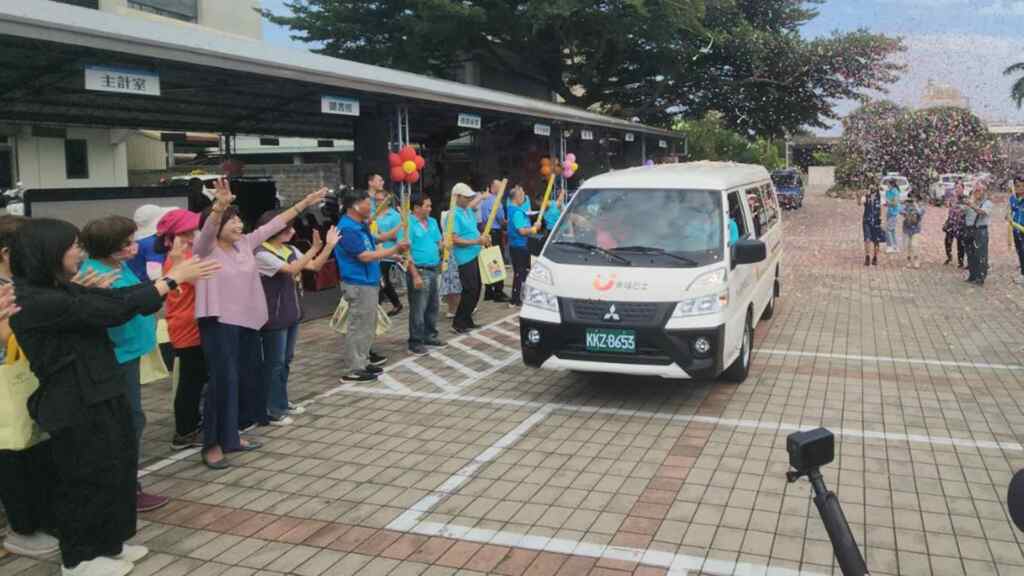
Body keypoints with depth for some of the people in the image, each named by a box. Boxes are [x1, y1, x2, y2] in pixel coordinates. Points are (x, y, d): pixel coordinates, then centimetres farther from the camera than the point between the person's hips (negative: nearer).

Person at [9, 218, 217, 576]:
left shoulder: (59, 290, 8)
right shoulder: (36, 301, -22)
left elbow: (115, 296, 6)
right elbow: (114, 310, -25)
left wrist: (177, 276, -4)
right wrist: (173, 278, -19)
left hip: (102, 396, 9)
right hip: (77, 405, -9)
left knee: (118, 471, 19)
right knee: (87, 480, 7)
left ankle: (108, 543, 36)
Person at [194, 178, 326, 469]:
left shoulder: (245, 243, 9)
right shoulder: (205, 249, -8)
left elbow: (274, 224, 12)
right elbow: (207, 228, -29)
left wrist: (304, 203, 13)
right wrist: (220, 205, -49)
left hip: (248, 322, 7)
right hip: (219, 323, -7)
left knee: (246, 378, 12)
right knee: (224, 380, -9)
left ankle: (232, 435, 27)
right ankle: (213, 444, 1)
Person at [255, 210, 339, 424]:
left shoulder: (290, 250, 7)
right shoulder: (261, 254, -17)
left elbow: (315, 266, 6)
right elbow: (291, 269, -27)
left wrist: (329, 245, -5)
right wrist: (314, 248, -31)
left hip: (291, 314, 8)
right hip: (274, 318, -8)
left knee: (286, 361, 17)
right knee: (274, 363, 0)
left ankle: (281, 402, 29)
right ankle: (272, 409, 10)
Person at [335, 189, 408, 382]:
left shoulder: (361, 225, 11)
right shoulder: (347, 229, -19)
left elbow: (373, 249, 17)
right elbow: (365, 256, -22)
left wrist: (394, 252, 4)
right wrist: (394, 250, -17)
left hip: (368, 282, 10)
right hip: (359, 285, -10)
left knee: (368, 326, 17)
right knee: (359, 327, -4)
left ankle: (362, 362, 27)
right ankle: (353, 370, 3)